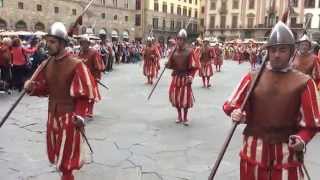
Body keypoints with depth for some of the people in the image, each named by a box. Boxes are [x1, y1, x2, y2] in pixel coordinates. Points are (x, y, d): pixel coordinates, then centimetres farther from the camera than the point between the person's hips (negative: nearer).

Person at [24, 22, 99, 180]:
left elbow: (84, 94, -15)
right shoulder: (46, 64, 2)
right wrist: (31, 87, -12)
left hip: (69, 116, -7)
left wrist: (79, 115, -21)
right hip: (52, 114, 7)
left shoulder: (76, 65, -17)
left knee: (66, 158, 2)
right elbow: (44, 88, 9)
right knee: (55, 153, 21)